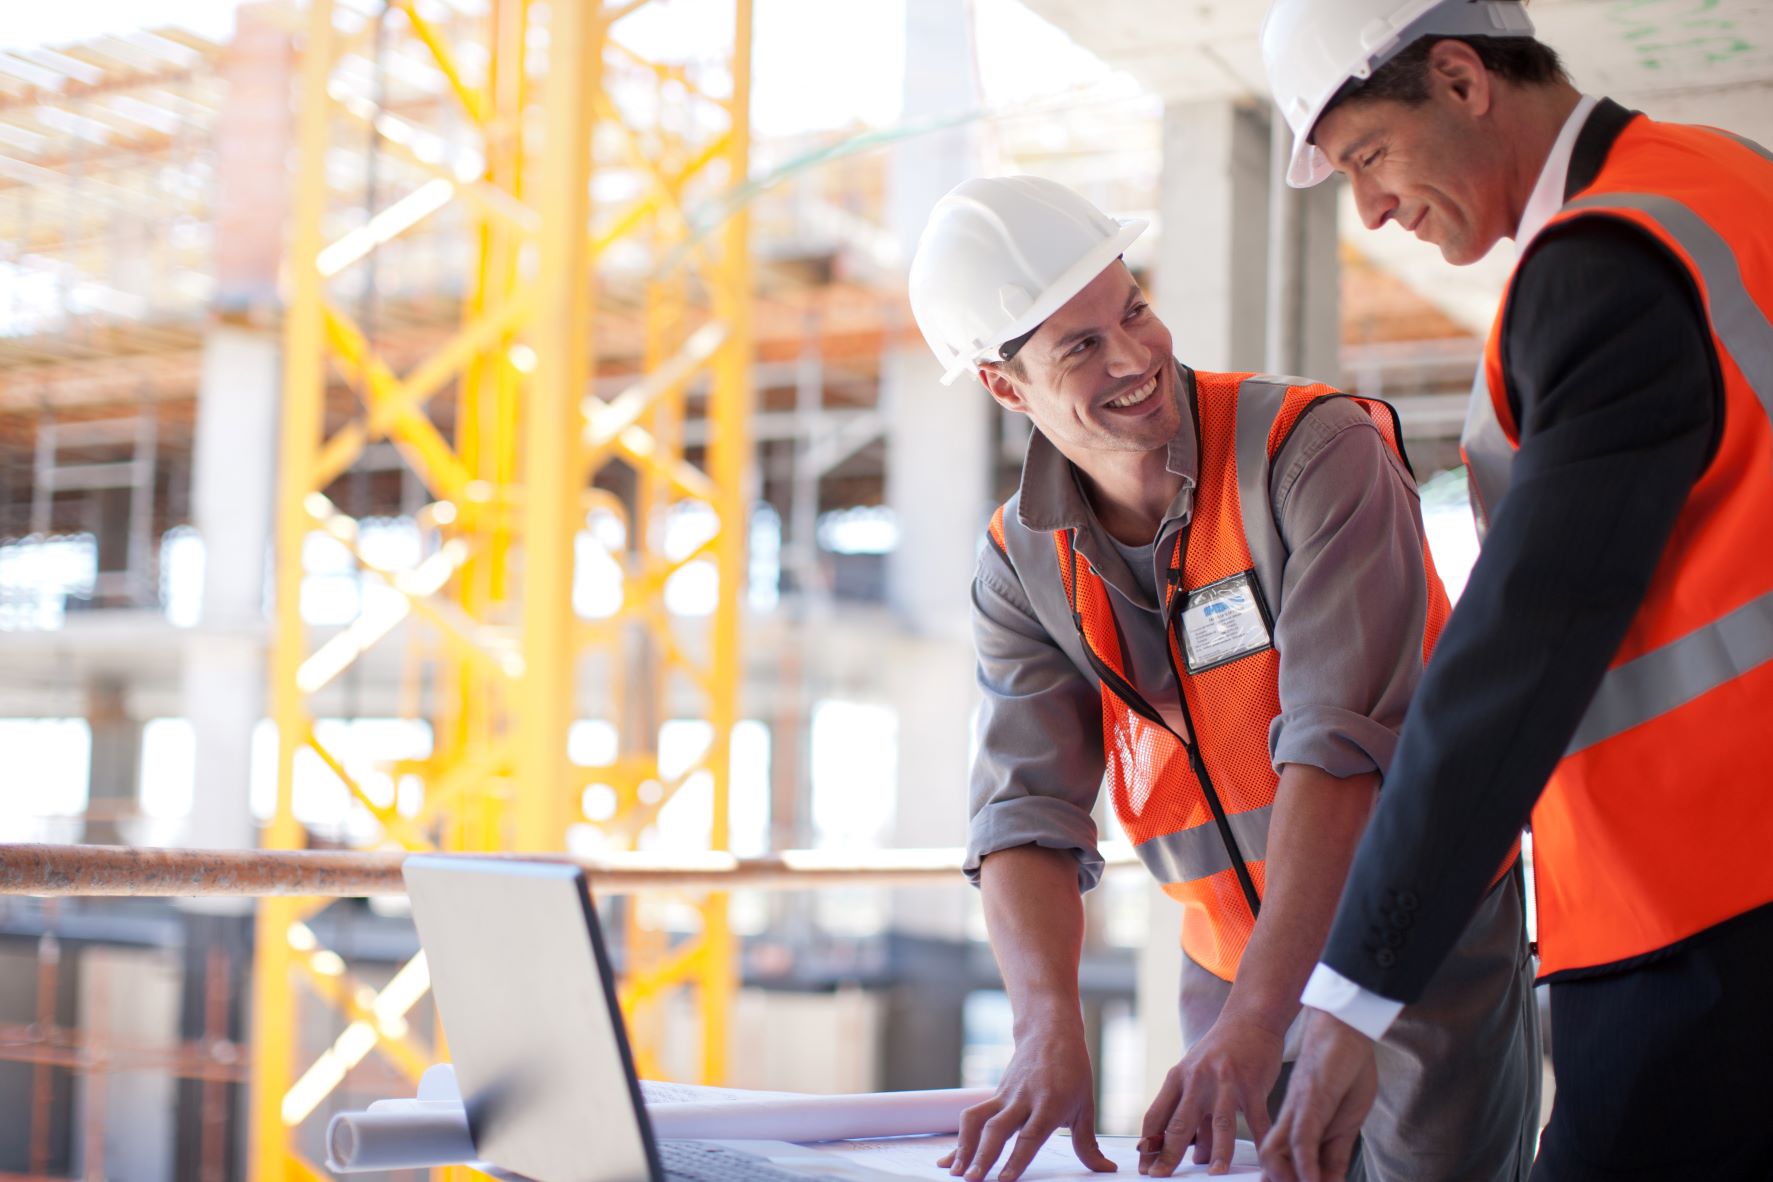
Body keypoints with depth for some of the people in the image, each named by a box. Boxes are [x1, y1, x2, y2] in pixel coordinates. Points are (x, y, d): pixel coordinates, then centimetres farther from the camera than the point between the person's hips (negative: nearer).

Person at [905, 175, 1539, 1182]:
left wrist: (1255, 1022, -37)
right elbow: (1029, 814, -12)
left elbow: (1341, 743, -29)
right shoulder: (1021, 565, -5)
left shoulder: (1319, 451, -20)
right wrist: (1049, 1028, -31)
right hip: (1234, 966, 4)